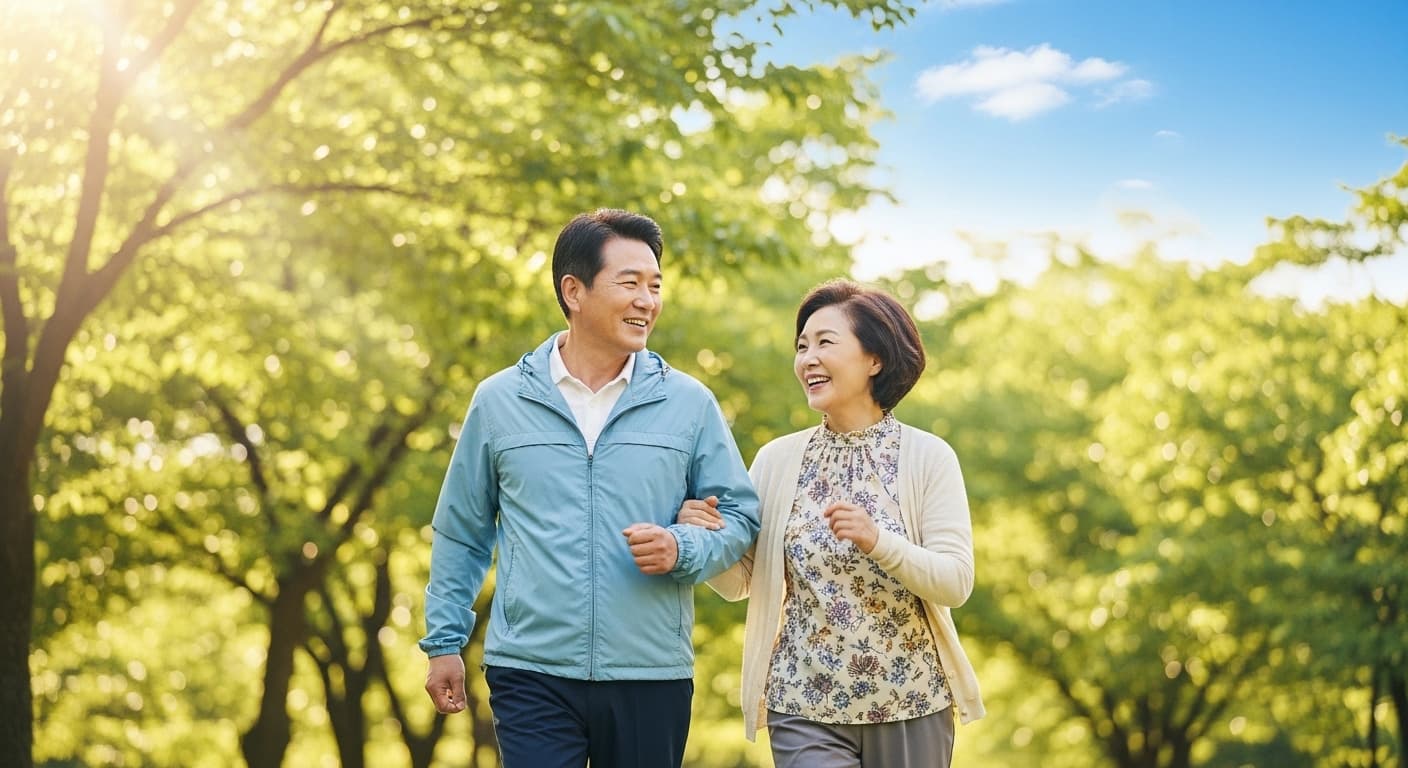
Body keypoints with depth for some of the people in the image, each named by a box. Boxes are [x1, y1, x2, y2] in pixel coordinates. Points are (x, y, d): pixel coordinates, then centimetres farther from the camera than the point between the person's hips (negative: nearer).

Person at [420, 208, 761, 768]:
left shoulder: (689, 404, 4)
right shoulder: (498, 401, 5)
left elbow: (739, 516, 8)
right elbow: (461, 532, 12)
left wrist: (681, 550, -12)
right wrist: (444, 643, 10)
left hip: (652, 678, 1)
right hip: (531, 676, -1)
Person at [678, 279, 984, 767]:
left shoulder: (928, 457, -3)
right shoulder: (777, 460, 3)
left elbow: (956, 582, -10)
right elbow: (738, 583, 6)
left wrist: (878, 541, -25)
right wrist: (704, 537, -14)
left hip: (910, 706, 0)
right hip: (805, 710, 1)